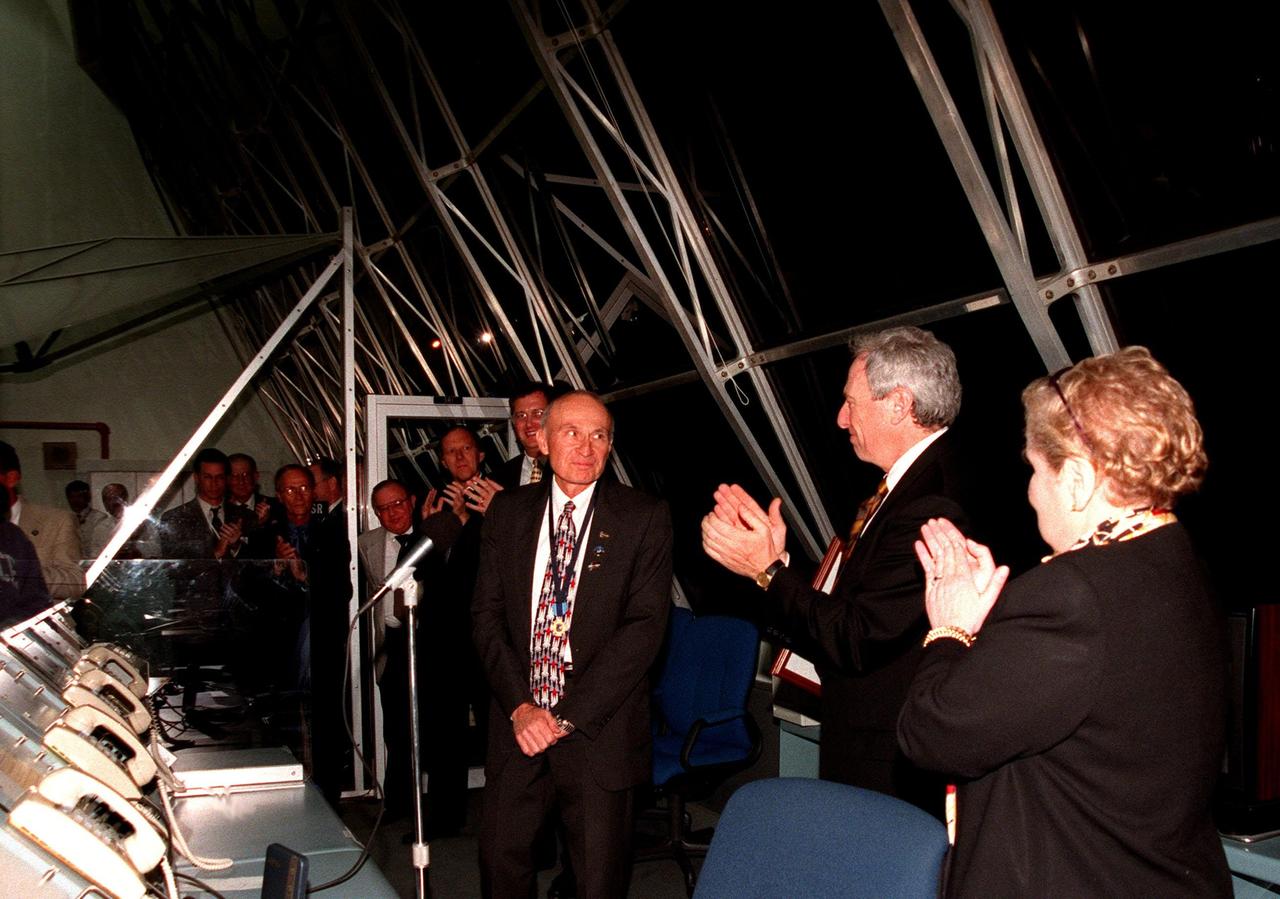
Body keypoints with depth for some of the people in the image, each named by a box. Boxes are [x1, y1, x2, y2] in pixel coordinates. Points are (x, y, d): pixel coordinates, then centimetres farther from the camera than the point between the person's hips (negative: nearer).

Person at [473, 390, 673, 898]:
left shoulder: (645, 518, -4)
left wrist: (569, 715, -15)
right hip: (518, 723, 3)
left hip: (599, 729, -3)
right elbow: (487, 614, 4)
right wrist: (519, 705, -9)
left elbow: (644, 626, -11)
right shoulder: (508, 512, 6)